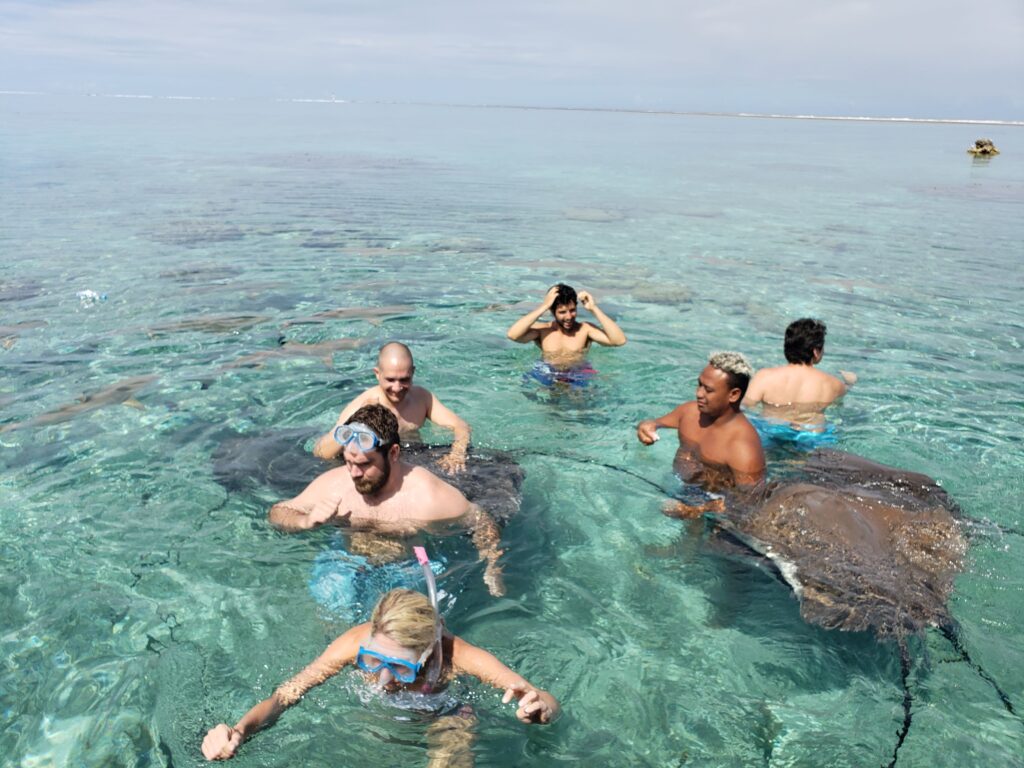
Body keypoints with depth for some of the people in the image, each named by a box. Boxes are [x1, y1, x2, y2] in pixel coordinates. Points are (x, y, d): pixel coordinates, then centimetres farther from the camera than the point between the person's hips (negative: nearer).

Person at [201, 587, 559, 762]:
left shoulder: (455, 656, -42)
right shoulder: (359, 643, -37)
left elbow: (551, 704, -40)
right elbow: (283, 696, -31)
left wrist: (539, 708, -63)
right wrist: (240, 730, -50)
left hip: (443, 716, -5)